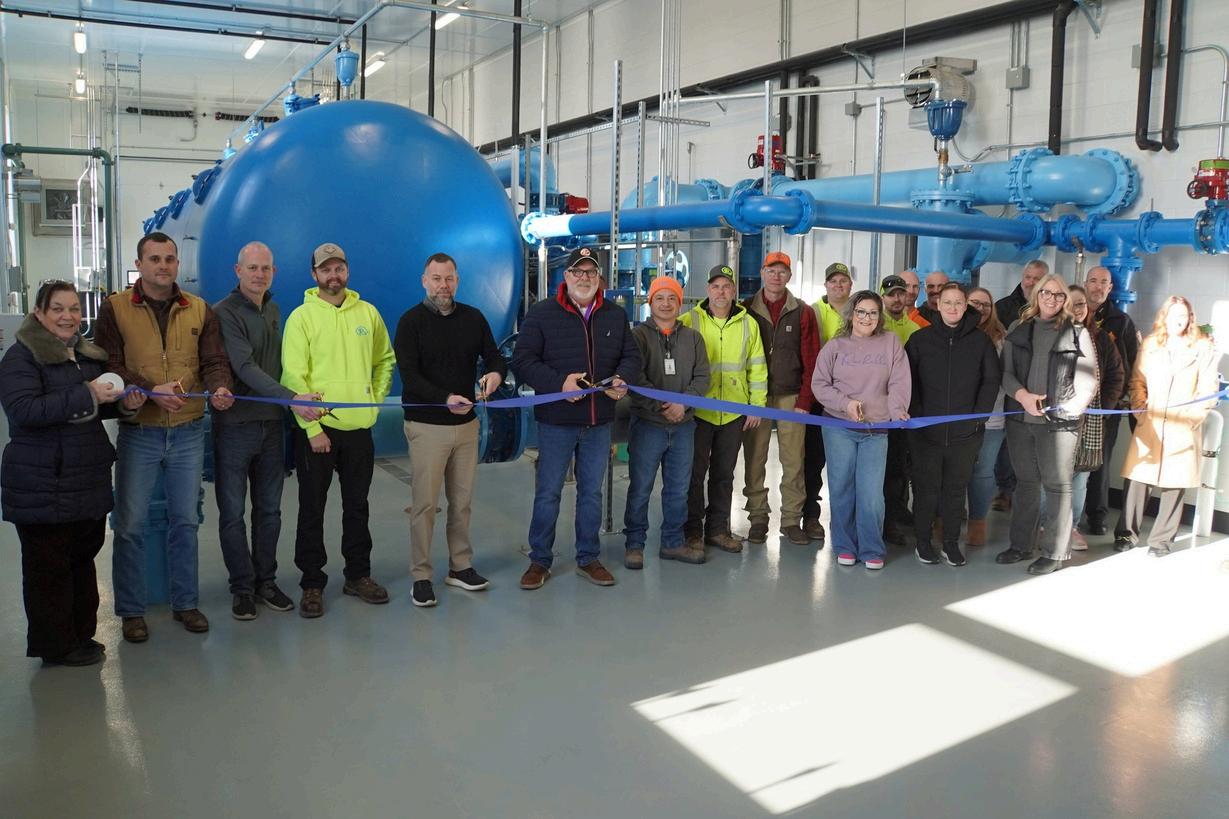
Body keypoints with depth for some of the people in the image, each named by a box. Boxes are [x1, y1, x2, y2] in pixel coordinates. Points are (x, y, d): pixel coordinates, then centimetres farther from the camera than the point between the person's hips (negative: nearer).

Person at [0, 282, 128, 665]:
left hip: (89, 481, 8)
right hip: (42, 486, -7)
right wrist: (86, 395, -27)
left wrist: (121, 401, 6)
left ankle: (80, 634, 29)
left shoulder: (89, 354, 14)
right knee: (49, 566, 3)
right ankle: (56, 646, 15)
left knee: (83, 557, 16)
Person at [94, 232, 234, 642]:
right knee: (130, 524, 4)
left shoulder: (199, 310, 6)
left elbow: (214, 361, 2)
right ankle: (131, 610, 19)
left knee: (185, 520, 12)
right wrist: (150, 390, -22)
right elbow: (107, 365, -8)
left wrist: (219, 387, -20)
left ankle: (185, 603, 25)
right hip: (138, 434, -2)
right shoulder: (115, 308, -2)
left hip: (188, 432, 3)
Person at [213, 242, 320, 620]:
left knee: (269, 510, 11)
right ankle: (242, 588, 15)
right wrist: (291, 399, -29)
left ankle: (266, 581, 22)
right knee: (233, 512, 3)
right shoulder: (224, 313, -10)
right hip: (235, 425, -6)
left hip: (271, 422, 6)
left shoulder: (274, 311, 12)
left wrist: (284, 409, 10)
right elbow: (245, 368, -21)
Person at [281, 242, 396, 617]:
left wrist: (376, 398, 5)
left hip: (359, 428, 4)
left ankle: (358, 575, 27)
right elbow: (293, 377, -11)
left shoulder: (367, 313, 6)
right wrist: (312, 428, -15)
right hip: (317, 429, -3)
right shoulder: (301, 317, -6)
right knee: (312, 509, 6)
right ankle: (312, 583, 17)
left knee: (357, 506, 14)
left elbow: (385, 360, 19)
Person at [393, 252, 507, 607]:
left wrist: (496, 372, -18)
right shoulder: (411, 321, -6)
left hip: (467, 423, 4)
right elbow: (409, 375, -14)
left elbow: (495, 356, 8)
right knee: (425, 503, -1)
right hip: (427, 426, -4)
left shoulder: (473, 318, 7)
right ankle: (421, 577, 9)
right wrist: (445, 399, -29)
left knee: (462, 501, 11)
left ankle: (460, 566, 24)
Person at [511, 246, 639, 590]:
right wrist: (559, 382, -22)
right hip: (556, 421, -4)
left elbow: (631, 356, 13)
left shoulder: (615, 315, 7)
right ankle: (539, 560, 20)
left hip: (599, 422, 4)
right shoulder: (542, 313, -5)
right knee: (548, 493, 5)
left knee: (592, 492, 13)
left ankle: (588, 558, 27)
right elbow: (522, 361, -9)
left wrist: (622, 379, -9)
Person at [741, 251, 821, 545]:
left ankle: (791, 519, 10)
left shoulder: (803, 313, 6)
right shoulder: (746, 311, 6)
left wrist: (804, 400, -4)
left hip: (791, 397, 0)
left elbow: (811, 361, 3)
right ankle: (758, 518, 11)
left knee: (793, 460, 0)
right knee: (754, 460, 1)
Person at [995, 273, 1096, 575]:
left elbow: (1087, 380, -1)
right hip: (1020, 418, 3)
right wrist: (1022, 395, -12)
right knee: (1025, 482, 13)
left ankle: (1055, 552, 8)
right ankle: (1020, 545, 22)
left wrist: (1068, 409, -12)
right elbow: (1005, 372, 5)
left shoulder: (1078, 333, 2)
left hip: (1059, 421, -3)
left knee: (1057, 485, 0)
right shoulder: (1018, 331, 10)